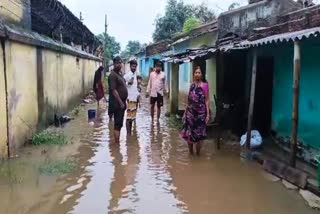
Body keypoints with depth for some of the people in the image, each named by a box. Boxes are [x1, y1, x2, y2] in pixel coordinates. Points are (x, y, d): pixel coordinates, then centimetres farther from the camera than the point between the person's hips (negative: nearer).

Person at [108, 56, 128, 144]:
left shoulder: (119, 73, 14)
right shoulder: (113, 75, -15)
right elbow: (113, 90, -21)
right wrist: (121, 102, -21)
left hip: (121, 102, 10)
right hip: (117, 104, -10)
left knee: (119, 123, 14)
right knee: (118, 124, -7)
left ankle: (117, 141, 23)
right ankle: (117, 143, -2)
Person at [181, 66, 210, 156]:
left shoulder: (205, 85, -6)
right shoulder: (192, 85, 8)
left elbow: (207, 100, -7)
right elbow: (189, 100, 13)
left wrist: (208, 114, -11)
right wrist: (185, 112, 13)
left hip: (200, 112, -5)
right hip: (190, 111, 5)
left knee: (199, 134, 3)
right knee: (189, 133, 8)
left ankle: (198, 153, 19)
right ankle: (190, 152, 23)